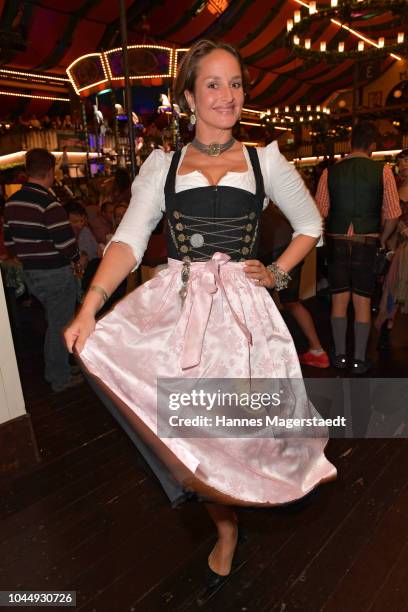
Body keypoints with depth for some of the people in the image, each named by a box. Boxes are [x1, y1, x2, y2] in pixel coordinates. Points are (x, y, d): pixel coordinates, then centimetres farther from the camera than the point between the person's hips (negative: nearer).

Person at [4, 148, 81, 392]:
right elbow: (66, 243, -24)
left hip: (30, 273, 8)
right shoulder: (48, 203, -21)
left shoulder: (12, 202, 5)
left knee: (54, 322, 23)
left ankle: (53, 371, 36)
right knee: (60, 326, 7)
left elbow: (9, 240, 10)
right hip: (56, 273, -8)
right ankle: (61, 379, 21)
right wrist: (76, 257, -4)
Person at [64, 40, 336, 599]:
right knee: (195, 424, -1)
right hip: (176, 306, 0)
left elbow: (310, 224, 17)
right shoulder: (162, 165, 6)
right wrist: (89, 308, -18)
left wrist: (277, 273, 3)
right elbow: (129, 240, -5)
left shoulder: (265, 161, 8)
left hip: (242, 307, 0)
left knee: (238, 423, -3)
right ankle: (226, 531, 27)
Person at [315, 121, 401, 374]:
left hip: (337, 241, 1)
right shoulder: (383, 171, -3)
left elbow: (320, 211, -2)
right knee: (363, 302, 7)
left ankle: (340, 355, 19)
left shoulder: (330, 172, 0)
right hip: (367, 242, -1)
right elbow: (393, 214, -4)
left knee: (339, 299, 11)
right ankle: (360, 360, 14)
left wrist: (331, 236, 12)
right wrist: (382, 239, 12)